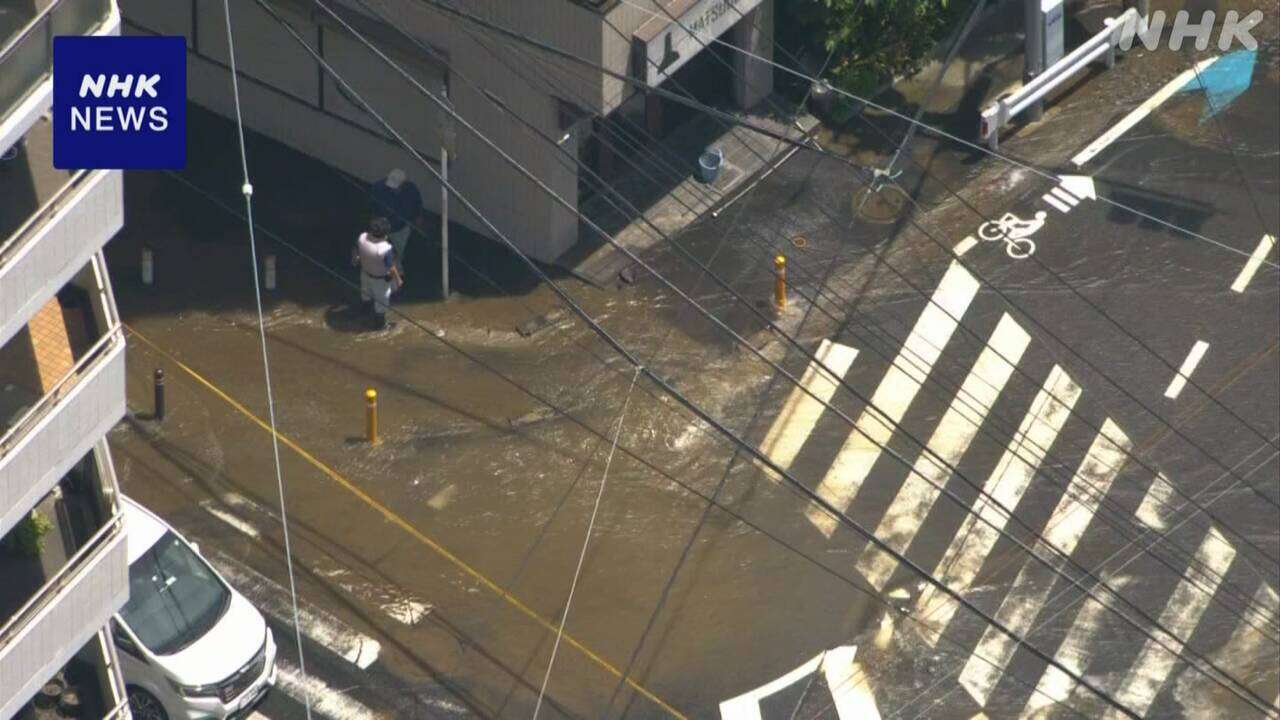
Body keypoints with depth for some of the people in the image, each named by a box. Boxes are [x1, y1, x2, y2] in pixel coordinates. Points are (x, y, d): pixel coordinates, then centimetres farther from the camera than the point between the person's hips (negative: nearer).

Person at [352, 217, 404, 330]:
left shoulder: (362, 238, -28)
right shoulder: (386, 249, -42)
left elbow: (355, 251, -5)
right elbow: (391, 268, -27)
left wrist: (355, 259, 18)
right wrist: (398, 280, -7)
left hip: (365, 273, 5)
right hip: (380, 279, -5)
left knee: (366, 294, 34)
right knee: (381, 300, 23)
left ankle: (368, 313, 63)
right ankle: (379, 323, 46)